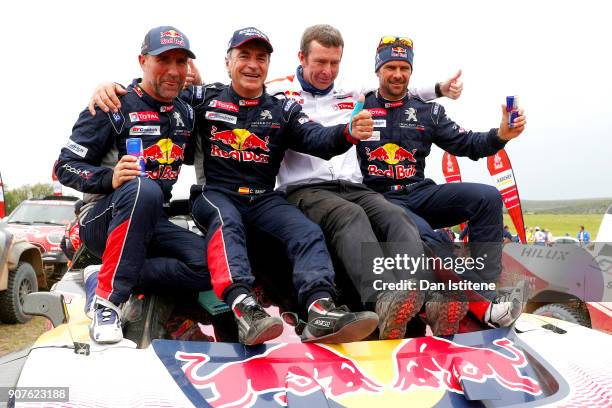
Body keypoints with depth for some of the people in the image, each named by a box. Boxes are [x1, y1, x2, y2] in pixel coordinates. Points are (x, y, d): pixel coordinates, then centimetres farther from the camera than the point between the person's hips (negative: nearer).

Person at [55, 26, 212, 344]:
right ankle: (107, 300, -32)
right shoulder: (113, 106, -5)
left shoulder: (186, 114, 12)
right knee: (143, 189, -39)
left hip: (152, 222, 5)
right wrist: (109, 178, -26)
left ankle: (115, 276, -15)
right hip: (102, 219, -5)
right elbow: (66, 166, -8)